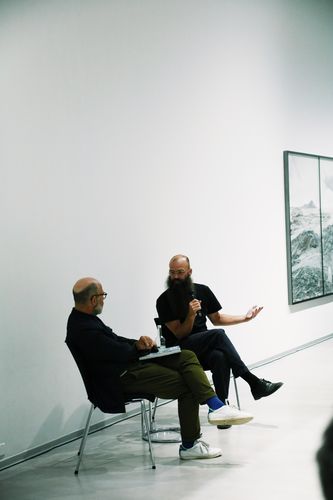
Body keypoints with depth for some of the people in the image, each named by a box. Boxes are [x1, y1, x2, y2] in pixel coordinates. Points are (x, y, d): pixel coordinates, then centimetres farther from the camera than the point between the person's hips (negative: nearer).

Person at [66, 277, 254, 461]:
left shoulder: (82, 319, 8)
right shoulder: (85, 330, -24)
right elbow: (121, 353, -20)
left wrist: (137, 344, -5)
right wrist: (138, 347, 1)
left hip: (130, 363, 10)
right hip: (121, 378, -10)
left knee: (187, 357, -3)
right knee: (187, 386, -8)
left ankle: (217, 407, -8)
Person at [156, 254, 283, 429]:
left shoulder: (202, 291, 8)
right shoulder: (164, 301, -5)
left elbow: (217, 319, 20)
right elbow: (180, 334, -8)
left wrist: (245, 318, 11)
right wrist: (191, 315, -25)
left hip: (204, 348, 4)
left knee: (220, 357, -35)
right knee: (218, 335, -31)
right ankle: (254, 382, -32)